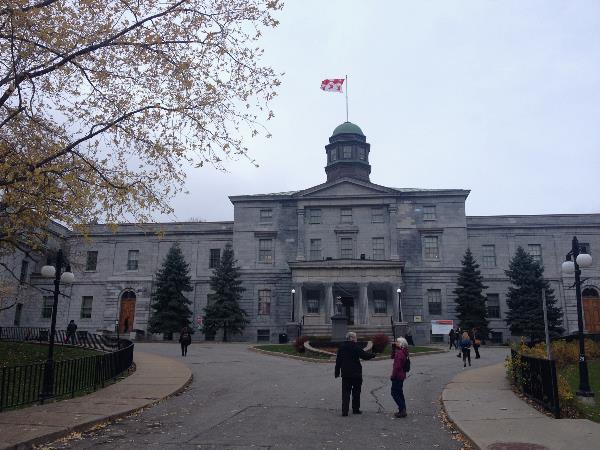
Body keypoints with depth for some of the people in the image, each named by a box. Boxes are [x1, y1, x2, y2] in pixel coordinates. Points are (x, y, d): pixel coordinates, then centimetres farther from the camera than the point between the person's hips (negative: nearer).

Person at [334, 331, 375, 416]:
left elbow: (338, 360, 6)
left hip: (345, 374, 3)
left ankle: (344, 410, -4)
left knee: (345, 392, 4)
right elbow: (364, 355, -10)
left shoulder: (341, 347, 3)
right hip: (356, 373, -3)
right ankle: (356, 409, 21)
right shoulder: (355, 347, -12)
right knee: (356, 392, 13)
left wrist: (337, 372, 12)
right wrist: (373, 355, 10)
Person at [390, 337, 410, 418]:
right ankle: (402, 410, 22)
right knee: (399, 393, 17)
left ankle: (402, 409, -4)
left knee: (394, 393, -3)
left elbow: (397, 366, -24)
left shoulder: (399, 353, -21)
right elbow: (393, 356, 22)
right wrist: (393, 347, 11)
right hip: (401, 376, 10)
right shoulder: (402, 352, 10)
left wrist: (393, 376, -17)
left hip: (397, 376, -10)